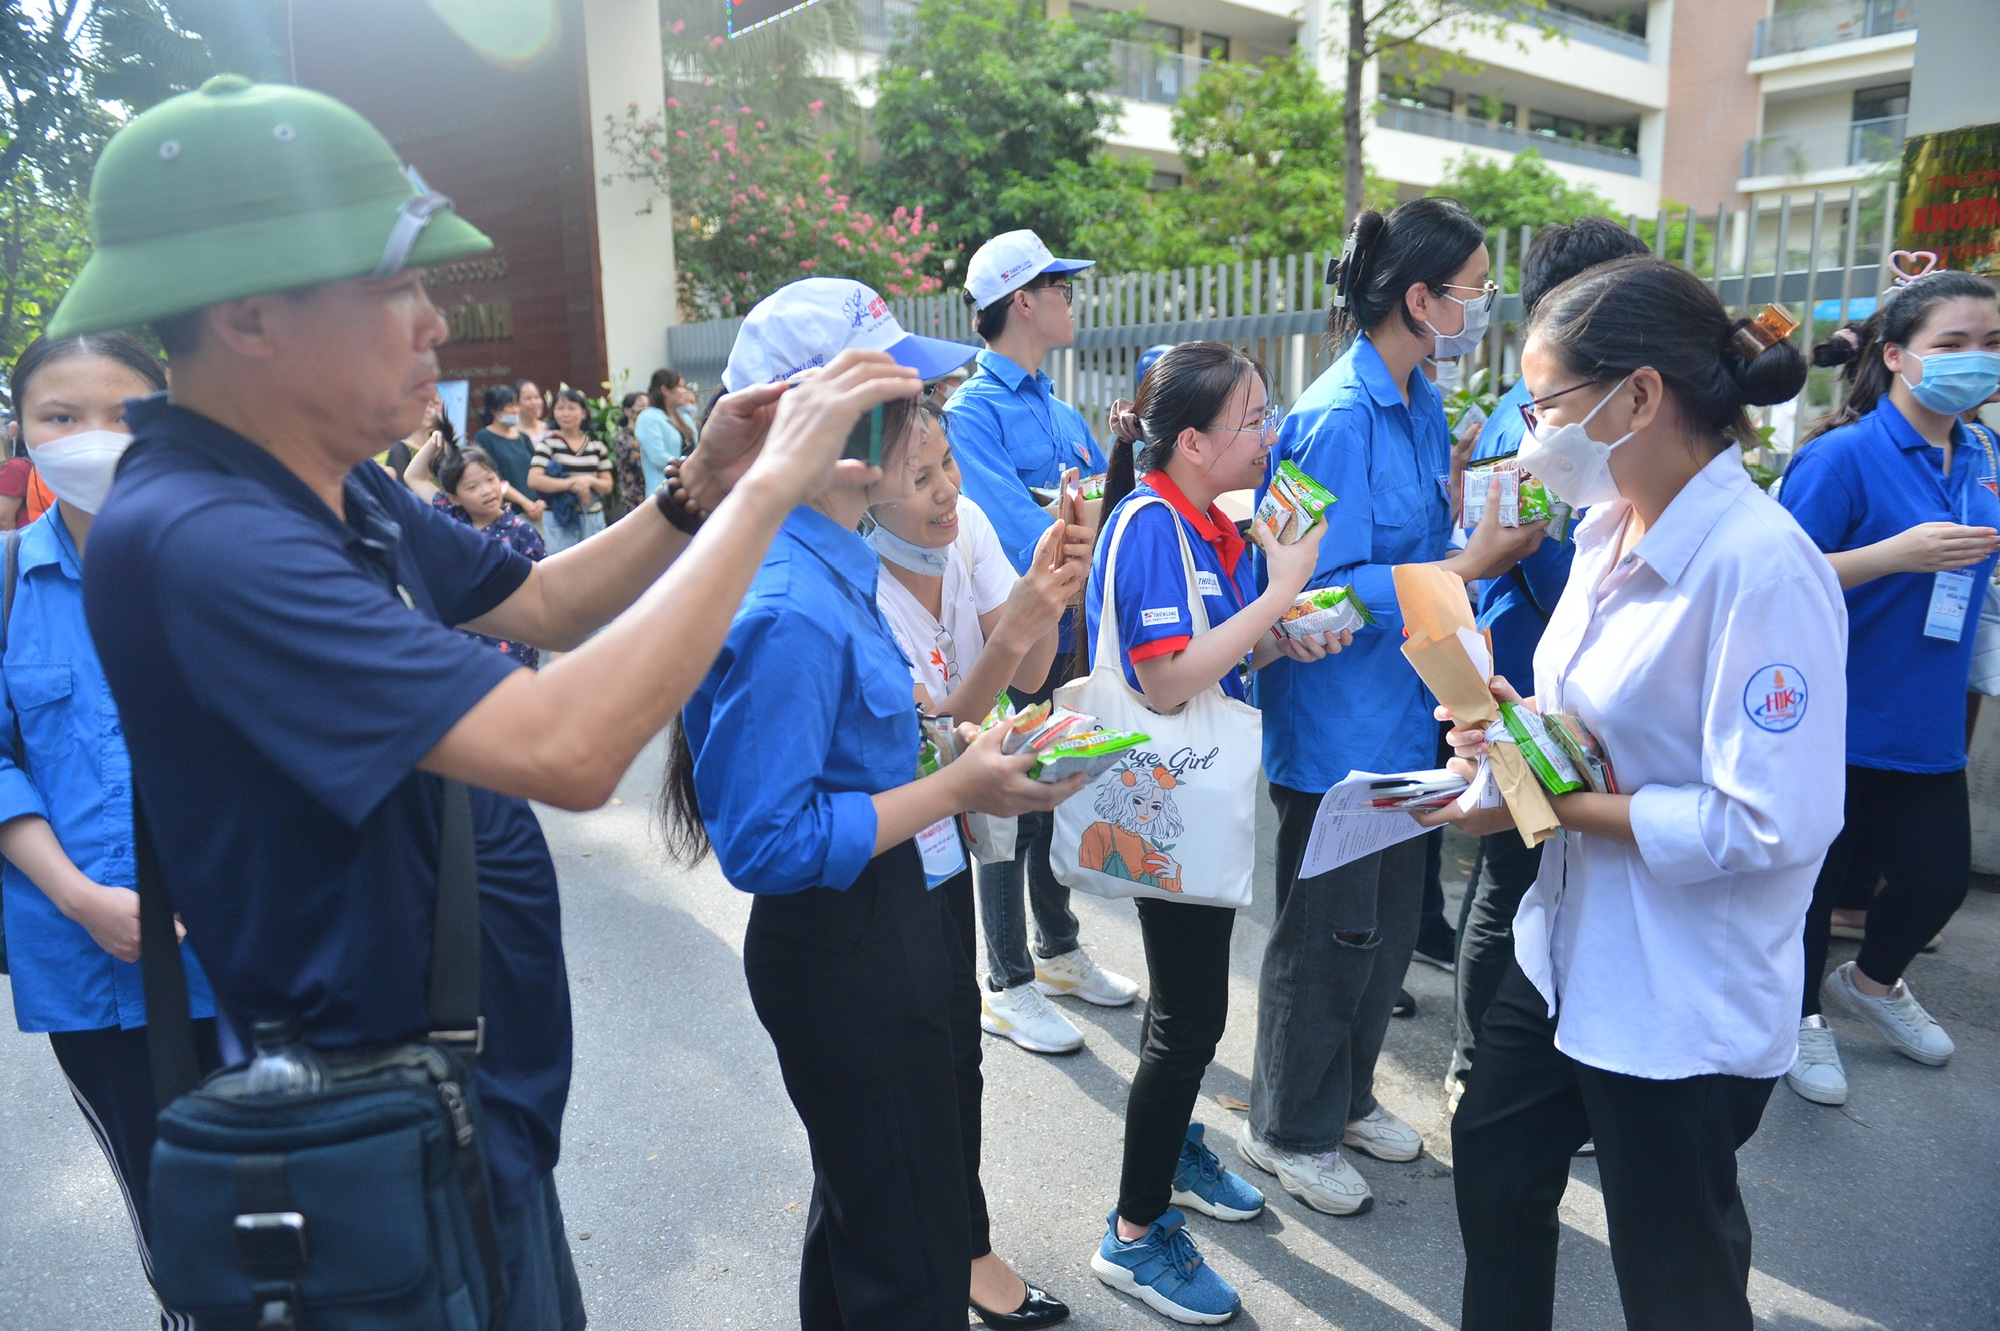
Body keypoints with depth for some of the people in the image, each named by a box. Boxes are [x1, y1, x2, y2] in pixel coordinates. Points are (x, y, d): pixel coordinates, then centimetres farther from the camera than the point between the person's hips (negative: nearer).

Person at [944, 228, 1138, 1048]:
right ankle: (1007, 987, 20)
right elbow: (1018, 538, -25)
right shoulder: (971, 412, -15)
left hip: (1068, 640, 8)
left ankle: (1059, 951, 37)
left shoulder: (1059, 410, 12)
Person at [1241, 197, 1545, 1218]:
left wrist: (1492, 531, 0)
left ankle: (1347, 1096, 42)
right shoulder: (1340, 419, -21)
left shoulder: (1419, 406, 8)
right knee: (1328, 934, 6)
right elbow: (1331, 589, -24)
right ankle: (1288, 1129, 28)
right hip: (1338, 723, -9)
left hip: (1402, 713, 9)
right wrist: (1471, 565, -20)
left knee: (1389, 924, 21)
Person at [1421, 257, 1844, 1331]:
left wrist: (1553, 804, -22)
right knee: (1495, 1168, 25)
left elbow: (1775, 823, -27)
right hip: (1569, 949, 8)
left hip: (1682, 1004, -8)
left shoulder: (1764, 568, -25)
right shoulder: (1611, 529, 1)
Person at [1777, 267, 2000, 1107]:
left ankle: (1871, 982, 43)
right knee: (1815, 876, 9)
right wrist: (1900, 553, -27)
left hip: (1927, 722, 7)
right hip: (1836, 721, -7)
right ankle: (1801, 1016, 32)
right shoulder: (1843, 456, -16)